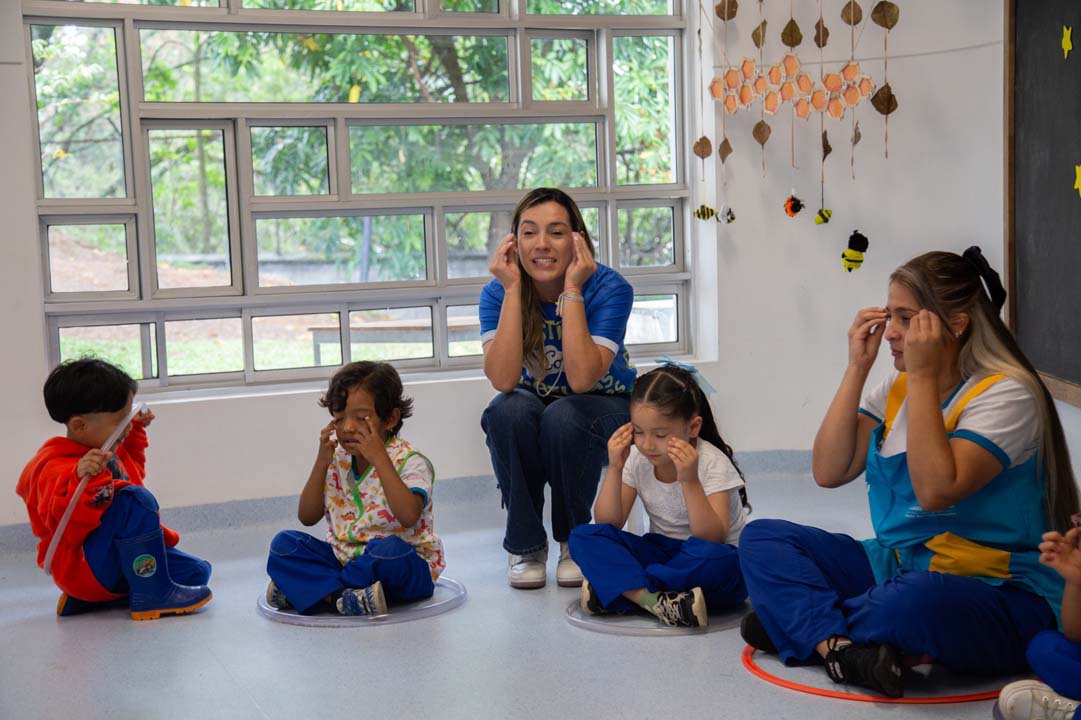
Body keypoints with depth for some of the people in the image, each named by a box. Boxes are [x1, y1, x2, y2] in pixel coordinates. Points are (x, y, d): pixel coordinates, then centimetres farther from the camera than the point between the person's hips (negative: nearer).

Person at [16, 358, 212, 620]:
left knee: (197, 572, 8)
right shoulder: (57, 470, -22)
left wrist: (136, 432, 26)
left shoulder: (106, 452, 9)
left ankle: (91, 597, 6)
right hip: (83, 566, -11)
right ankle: (153, 596, -25)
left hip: (120, 555, 11)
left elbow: (133, 472, 34)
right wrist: (84, 481, -48)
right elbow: (69, 529, -35)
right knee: (136, 500, -32)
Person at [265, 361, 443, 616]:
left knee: (389, 549, -39)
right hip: (344, 558, 6)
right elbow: (307, 517, 3)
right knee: (284, 543, -11)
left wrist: (379, 458, -30)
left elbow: (408, 516, -31)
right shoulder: (336, 459, 6)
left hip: (405, 566, -5)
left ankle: (314, 589, -19)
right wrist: (321, 462, -8)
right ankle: (339, 595, -32)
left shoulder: (410, 462, -12)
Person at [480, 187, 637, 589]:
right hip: (534, 406, 2)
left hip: (603, 409, -2)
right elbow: (503, 379, -31)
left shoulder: (609, 288, -23)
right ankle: (526, 545, -13)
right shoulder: (497, 293, -16)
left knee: (563, 417, -35)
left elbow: (581, 379, -36)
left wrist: (572, 291, -36)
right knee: (508, 410, -32)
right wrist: (513, 290, -32)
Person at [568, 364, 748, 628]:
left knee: (711, 557, -41)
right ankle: (656, 602, -34)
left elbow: (712, 540, -25)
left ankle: (617, 589, -23)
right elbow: (607, 525, -7)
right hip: (662, 553, 4)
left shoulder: (713, 464, -16)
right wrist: (615, 468, -17)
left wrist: (690, 481, -35)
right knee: (583, 537, -16)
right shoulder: (636, 459, -3)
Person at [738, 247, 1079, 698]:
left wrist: (923, 376, -22)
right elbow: (829, 472, 0)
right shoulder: (897, 388, 9)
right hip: (895, 566, 8)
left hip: (1000, 594, -7)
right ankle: (840, 646, -29)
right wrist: (857, 369, -4)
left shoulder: (1007, 393, -13)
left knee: (915, 600, -41)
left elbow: (935, 490, -27)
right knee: (761, 538, -5)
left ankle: (802, 621, -12)